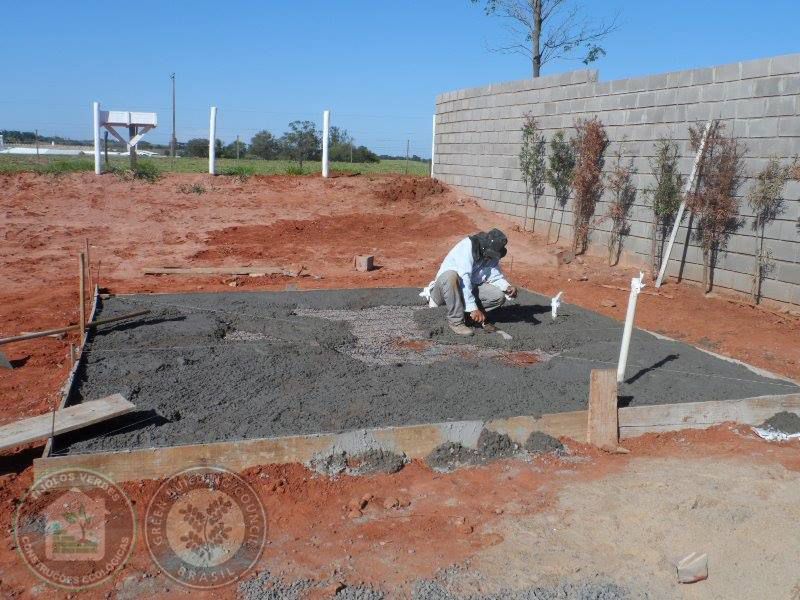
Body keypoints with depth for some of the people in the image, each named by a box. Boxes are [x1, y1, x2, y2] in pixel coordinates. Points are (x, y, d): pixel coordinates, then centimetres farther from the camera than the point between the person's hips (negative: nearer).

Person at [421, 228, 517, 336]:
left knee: (499, 296, -14)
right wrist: (473, 308, -36)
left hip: (471, 288, 6)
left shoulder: (492, 255, -4)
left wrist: (507, 287, -23)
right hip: (446, 282, -6)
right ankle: (456, 320, -27)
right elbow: (463, 279, -33)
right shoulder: (467, 247, -27)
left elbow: (496, 277, 1)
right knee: (450, 276, -41)